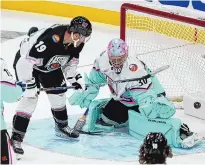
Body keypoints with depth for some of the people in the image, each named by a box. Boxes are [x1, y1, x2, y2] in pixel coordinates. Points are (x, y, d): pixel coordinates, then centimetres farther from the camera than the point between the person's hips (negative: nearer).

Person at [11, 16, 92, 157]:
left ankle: (62, 126, 34)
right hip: (26, 62, -8)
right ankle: (16, 138, -14)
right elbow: (25, 62, -39)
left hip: (51, 66, 8)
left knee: (59, 93, 10)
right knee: (30, 97, -17)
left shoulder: (77, 42, -16)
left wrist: (73, 76, -5)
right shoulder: (49, 39, -42)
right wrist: (29, 83, -34)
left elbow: (72, 59, 6)